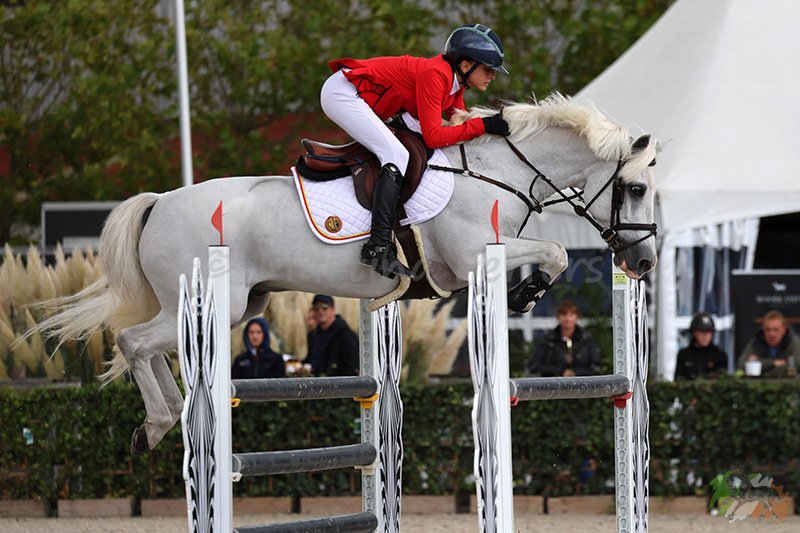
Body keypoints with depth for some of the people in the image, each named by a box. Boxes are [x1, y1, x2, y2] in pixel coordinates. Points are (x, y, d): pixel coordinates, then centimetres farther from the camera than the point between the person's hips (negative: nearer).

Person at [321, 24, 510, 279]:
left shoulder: (454, 85, 8)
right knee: (396, 156, -20)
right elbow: (433, 137, -25)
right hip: (341, 92, -11)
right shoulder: (435, 75, -22)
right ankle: (378, 248, -28)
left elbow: (461, 124, 8)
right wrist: (482, 125, -23)